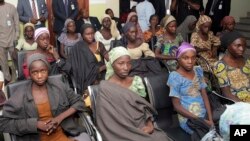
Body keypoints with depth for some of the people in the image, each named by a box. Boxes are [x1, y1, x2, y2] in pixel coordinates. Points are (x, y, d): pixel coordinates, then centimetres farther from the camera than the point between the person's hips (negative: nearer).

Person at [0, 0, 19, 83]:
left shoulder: (11, 7, -1)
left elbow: (16, 23, 0)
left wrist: (16, 37, -5)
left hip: (11, 40, -1)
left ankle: (15, 78, 26)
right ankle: (7, 79, 25)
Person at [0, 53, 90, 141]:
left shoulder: (58, 86, 1)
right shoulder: (20, 95, -5)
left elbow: (79, 102, 6)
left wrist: (60, 117, -9)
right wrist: (36, 124, -13)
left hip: (64, 133, 1)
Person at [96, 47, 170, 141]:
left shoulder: (137, 81, 9)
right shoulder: (105, 88, -4)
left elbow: (145, 107, 9)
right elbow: (108, 119, -6)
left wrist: (150, 124, -9)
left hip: (143, 127, 4)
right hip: (122, 131, -4)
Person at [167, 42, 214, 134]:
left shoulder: (198, 71, 6)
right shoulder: (175, 76, -11)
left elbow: (204, 96, 6)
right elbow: (177, 105, -10)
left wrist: (210, 119, -5)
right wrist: (200, 120, -13)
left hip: (204, 115, 5)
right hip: (188, 119, -5)